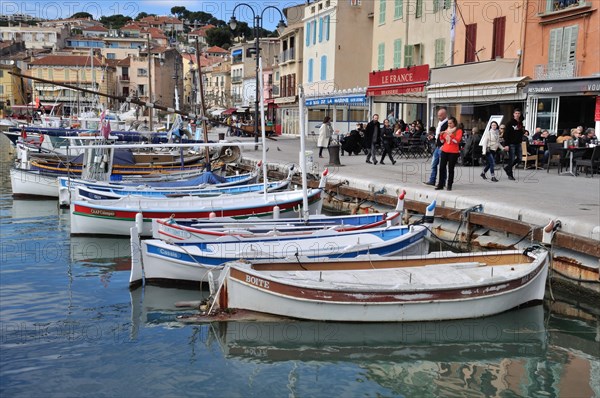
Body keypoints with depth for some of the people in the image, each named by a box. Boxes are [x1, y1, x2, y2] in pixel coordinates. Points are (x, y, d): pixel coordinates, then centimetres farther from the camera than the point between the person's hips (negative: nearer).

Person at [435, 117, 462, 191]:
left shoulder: (459, 131, 1)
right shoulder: (446, 130, 15)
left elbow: (457, 140, -13)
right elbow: (442, 140, 18)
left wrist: (450, 135, -19)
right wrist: (441, 135, -1)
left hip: (453, 152, -4)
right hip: (444, 151, 4)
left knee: (451, 169, -1)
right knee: (442, 168, -1)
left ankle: (449, 185, 5)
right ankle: (440, 185, 3)